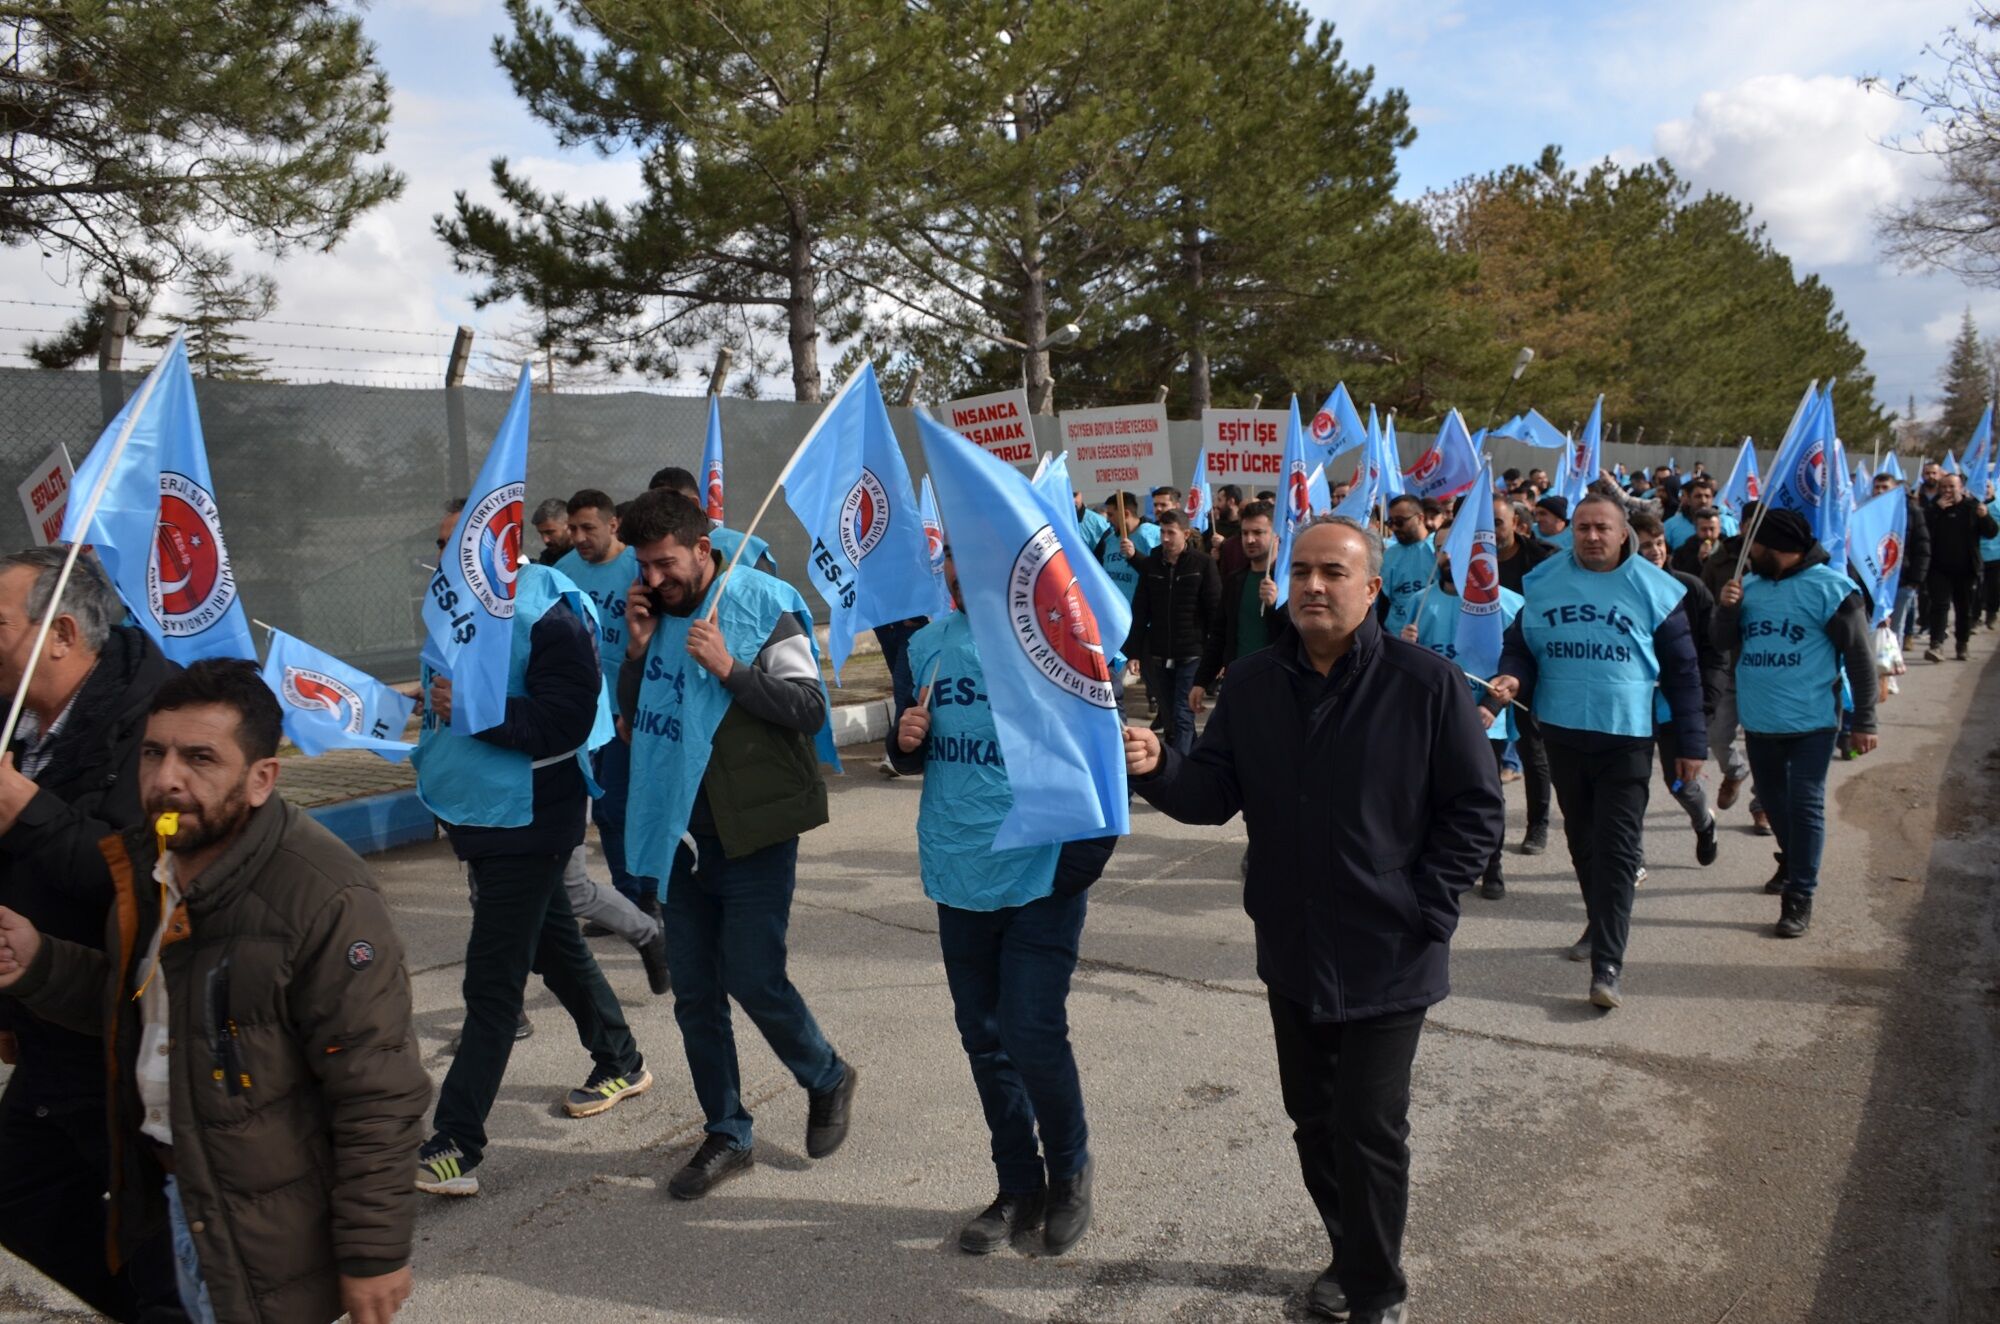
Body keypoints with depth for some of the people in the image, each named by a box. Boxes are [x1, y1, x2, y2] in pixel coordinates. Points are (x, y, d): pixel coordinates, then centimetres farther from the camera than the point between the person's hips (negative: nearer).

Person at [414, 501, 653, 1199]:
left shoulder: (548, 617, -18)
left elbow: (564, 722, -25)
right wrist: (436, 705, 5)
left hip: (525, 823, -9)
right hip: (478, 817, 9)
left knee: (492, 983, -7)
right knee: (554, 944, 22)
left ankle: (454, 1147, -3)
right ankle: (620, 1062, 40)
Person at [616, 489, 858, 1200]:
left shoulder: (761, 608, -10)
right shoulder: (656, 613, 8)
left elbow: (810, 709, -14)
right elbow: (632, 714, 14)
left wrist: (730, 670, -22)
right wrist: (638, 649, -2)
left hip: (753, 830, -6)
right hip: (681, 829, 6)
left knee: (753, 979, -3)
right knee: (694, 993, 9)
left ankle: (828, 1079, 25)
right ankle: (726, 1134, 24)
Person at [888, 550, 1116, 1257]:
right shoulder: (929, 644, 8)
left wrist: (1083, 860, -13)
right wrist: (908, 739, -4)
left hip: (1040, 876, -6)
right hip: (959, 879, 6)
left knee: (1033, 1038, -6)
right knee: (985, 1040, 13)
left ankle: (1069, 1172, 22)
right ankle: (1018, 1187, 30)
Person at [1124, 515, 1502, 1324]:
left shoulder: (1426, 684, -13)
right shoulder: (1252, 683, 1)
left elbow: (1476, 807, -9)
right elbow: (1218, 792, -1)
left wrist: (1425, 909, -14)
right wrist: (1158, 769, -22)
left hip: (1386, 956, -5)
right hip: (1291, 951, 5)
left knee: (1369, 1128, 1)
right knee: (1313, 1117, 18)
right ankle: (1353, 1256, 40)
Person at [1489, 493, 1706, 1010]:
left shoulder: (1653, 588, -3)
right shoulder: (1544, 581, 3)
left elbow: (1682, 671, 1)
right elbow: (1519, 646, 10)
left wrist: (1692, 743, 0)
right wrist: (1512, 679, -13)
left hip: (1626, 738, -3)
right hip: (1562, 732, 3)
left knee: (1617, 849, -6)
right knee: (1581, 839, 17)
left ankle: (1607, 965, -6)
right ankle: (1601, 924, 37)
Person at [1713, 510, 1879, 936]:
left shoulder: (1829, 588, -11)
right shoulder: (1751, 585, 7)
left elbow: (1860, 657, -9)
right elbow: (1724, 643, 10)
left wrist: (1863, 721, -9)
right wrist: (1726, 609, -11)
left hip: (1810, 722, -6)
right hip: (1759, 721, 6)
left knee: (1804, 805, -5)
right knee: (1774, 799, 20)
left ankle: (1800, 896, 1)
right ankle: (1793, 862, 43)